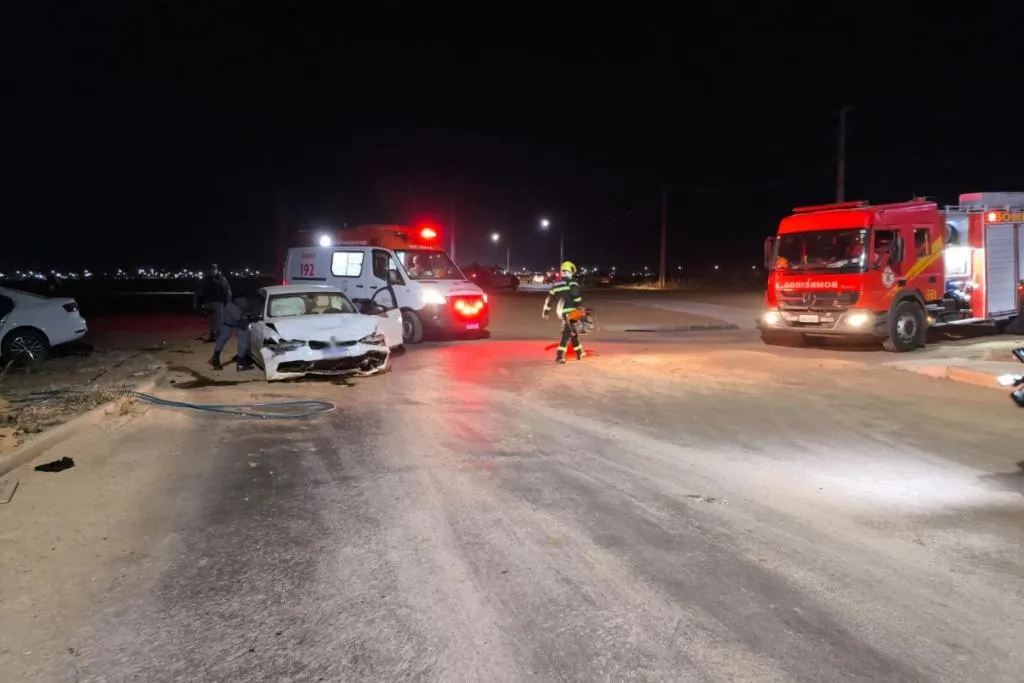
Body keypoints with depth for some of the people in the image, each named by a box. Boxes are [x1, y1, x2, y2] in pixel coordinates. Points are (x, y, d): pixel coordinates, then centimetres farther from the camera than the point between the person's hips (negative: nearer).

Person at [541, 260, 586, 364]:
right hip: (570, 310, -7)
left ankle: (580, 353, 30)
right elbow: (575, 295, -17)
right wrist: (581, 306, -10)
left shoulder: (556, 283, 17)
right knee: (567, 333, -8)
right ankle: (560, 356, -17)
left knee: (574, 331, 20)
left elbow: (549, 298, 17)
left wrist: (546, 311, 21)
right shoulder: (571, 282, -3)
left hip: (560, 311, 7)